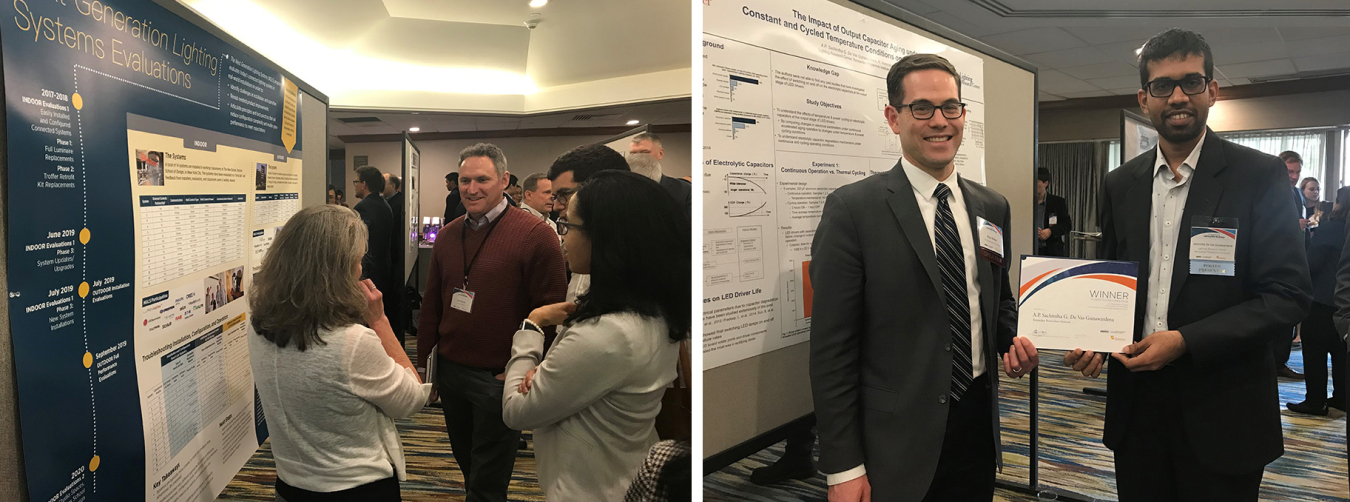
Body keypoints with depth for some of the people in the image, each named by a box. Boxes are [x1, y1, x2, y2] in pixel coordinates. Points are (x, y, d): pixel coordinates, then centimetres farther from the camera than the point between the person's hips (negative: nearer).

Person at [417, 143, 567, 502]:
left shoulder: (536, 235, -13)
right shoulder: (448, 235, 8)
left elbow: (549, 311, -14)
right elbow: (431, 304, 14)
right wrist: (424, 361, 12)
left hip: (498, 378, -6)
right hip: (450, 371, 6)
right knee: (468, 465, 22)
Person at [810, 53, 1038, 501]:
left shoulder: (992, 207, 7)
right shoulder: (852, 209, -12)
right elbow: (832, 347, -13)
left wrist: (1014, 341, -3)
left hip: (979, 425, 5)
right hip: (897, 445, -5)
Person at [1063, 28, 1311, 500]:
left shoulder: (1259, 176, -6)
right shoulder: (1120, 184, 7)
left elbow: (1288, 295, -9)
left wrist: (1185, 341, -19)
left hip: (1220, 411, -3)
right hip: (1136, 406, 4)